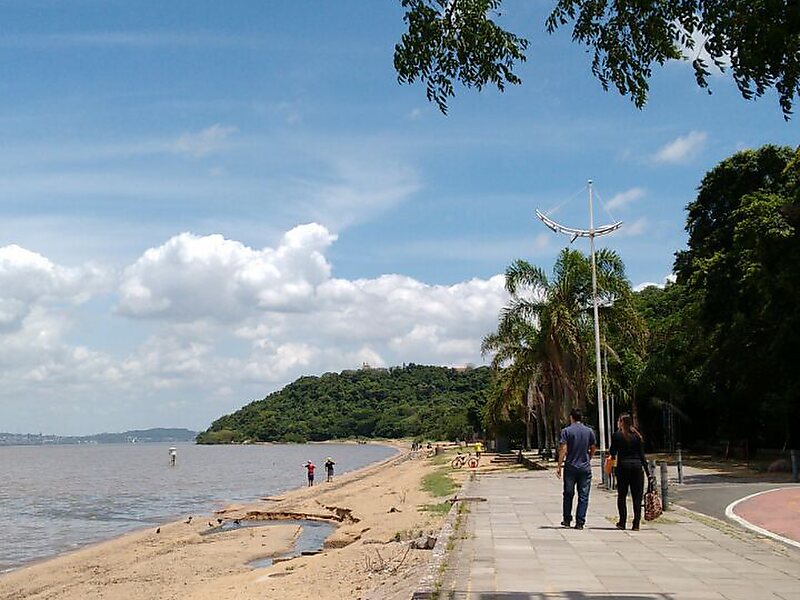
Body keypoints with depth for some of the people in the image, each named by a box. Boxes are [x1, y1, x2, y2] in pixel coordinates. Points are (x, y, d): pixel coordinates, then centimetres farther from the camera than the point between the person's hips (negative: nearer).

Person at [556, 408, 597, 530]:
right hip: (585, 468, 1)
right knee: (583, 496, 4)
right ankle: (580, 522, 0)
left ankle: (567, 520, 18)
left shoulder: (566, 431, -5)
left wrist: (559, 467, -7)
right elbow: (593, 449, 10)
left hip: (570, 467, -1)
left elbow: (563, 450, -11)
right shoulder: (589, 431, 3)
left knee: (568, 494, 13)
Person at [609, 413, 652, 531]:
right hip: (637, 465, 2)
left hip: (623, 465, -2)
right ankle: (636, 524, 0)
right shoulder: (637, 435, 6)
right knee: (637, 497, 4)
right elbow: (642, 454, 5)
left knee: (622, 496, 10)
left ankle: (622, 522, 8)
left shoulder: (616, 435, -3)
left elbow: (612, 452, -1)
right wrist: (647, 472, 7)